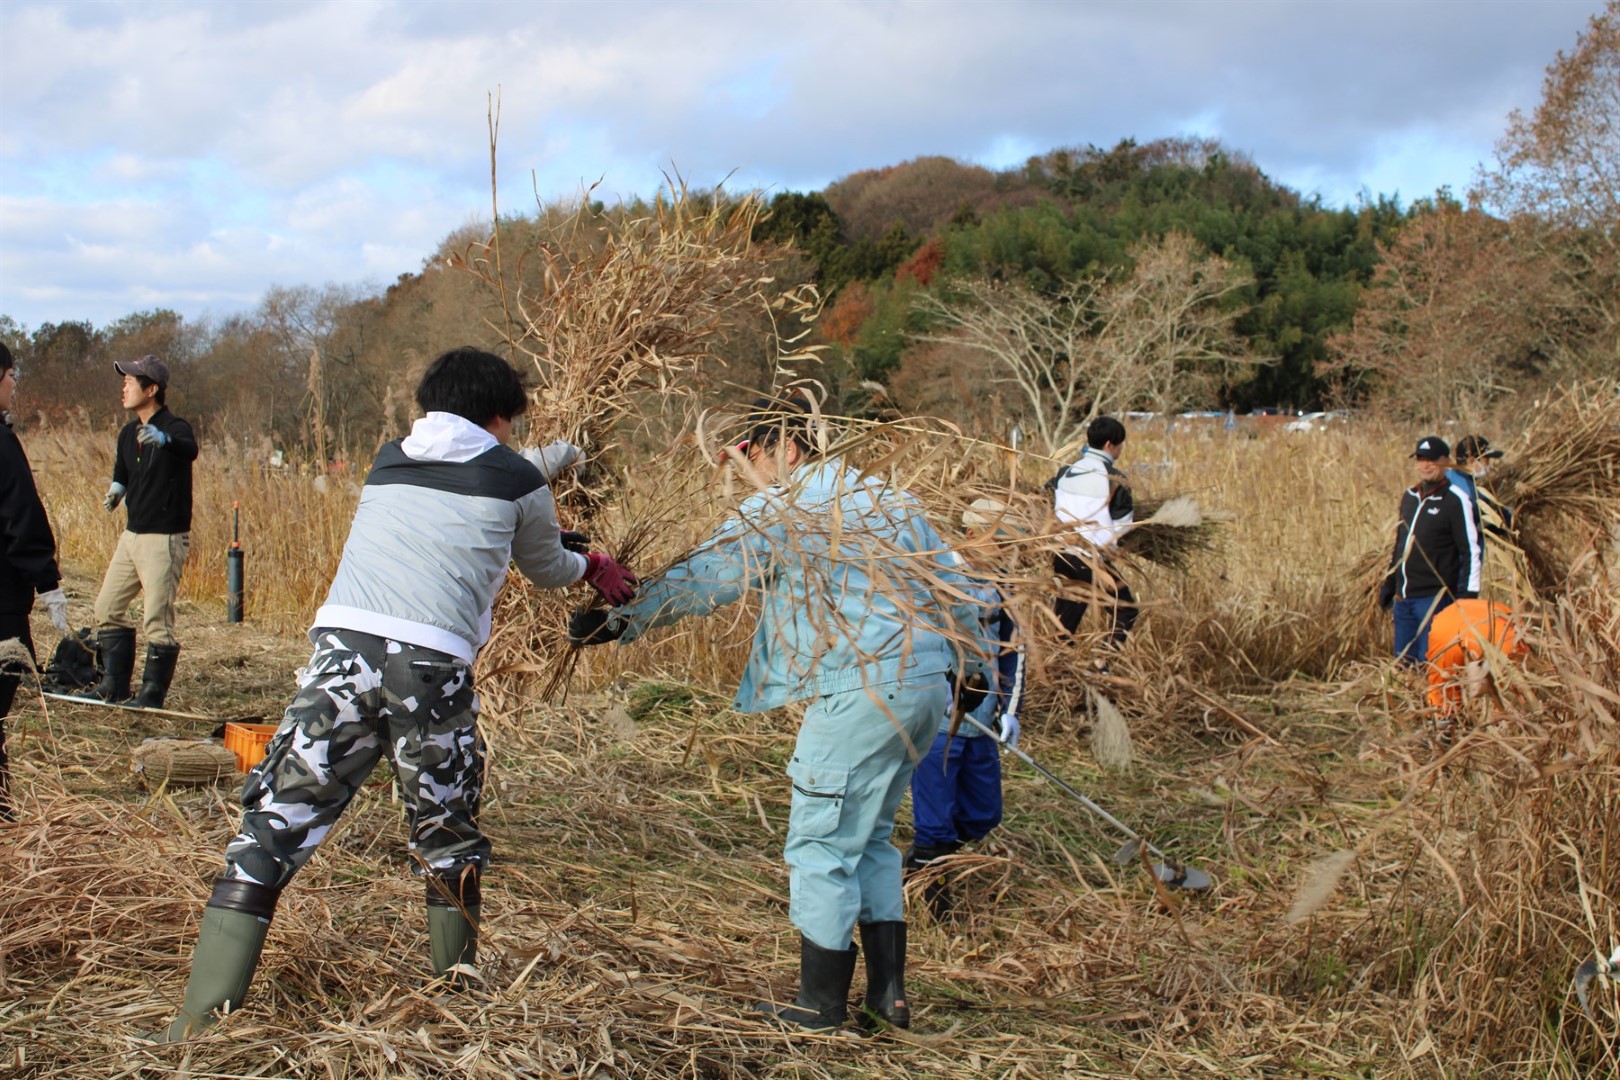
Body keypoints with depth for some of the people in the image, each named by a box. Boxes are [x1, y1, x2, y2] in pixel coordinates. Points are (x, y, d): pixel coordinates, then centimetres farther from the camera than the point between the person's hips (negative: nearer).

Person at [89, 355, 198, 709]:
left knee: (157, 618, -7)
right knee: (107, 606, 12)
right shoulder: (129, 433, 11)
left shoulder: (175, 428, -15)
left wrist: (164, 440, -59)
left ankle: (153, 694, 2)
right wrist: (115, 490, -1)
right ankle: (115, 684, 22)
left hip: (165, 539, -9)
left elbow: (189, 451, -38)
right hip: (132, 534, 9)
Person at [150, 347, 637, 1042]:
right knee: (447, 838, 18)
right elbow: (546, 569, 29)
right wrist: (592, 567, 51)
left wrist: (554, 456, 58)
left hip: (343, 648, 2)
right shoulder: (518, 481, 12)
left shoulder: (390, 461, 22)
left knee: (275, 825, 3)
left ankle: (202, 1018, -1)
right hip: (432, 669, -2)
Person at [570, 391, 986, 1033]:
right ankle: (888, 994, 19)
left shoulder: (779, 511, -3)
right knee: (870, 839, 19)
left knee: (821, 847, 3)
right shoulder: (893, 502, 19)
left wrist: (622, 623, -2)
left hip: (863, 691, -9)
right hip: (928, 686, 9)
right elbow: (953, 592, 23)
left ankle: (822, 1006, 10)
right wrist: (970, 663, 36)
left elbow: (703, 579, -8)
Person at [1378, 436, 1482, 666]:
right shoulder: (1409, 497, 13)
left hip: (1435, 597, -7)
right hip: (1404, 598, 7)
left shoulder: (1455, 500, -8)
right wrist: (1388, 585, 21)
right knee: (1403, 662, 10)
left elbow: (1471, 551, -10)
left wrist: (1467, 595, -16)